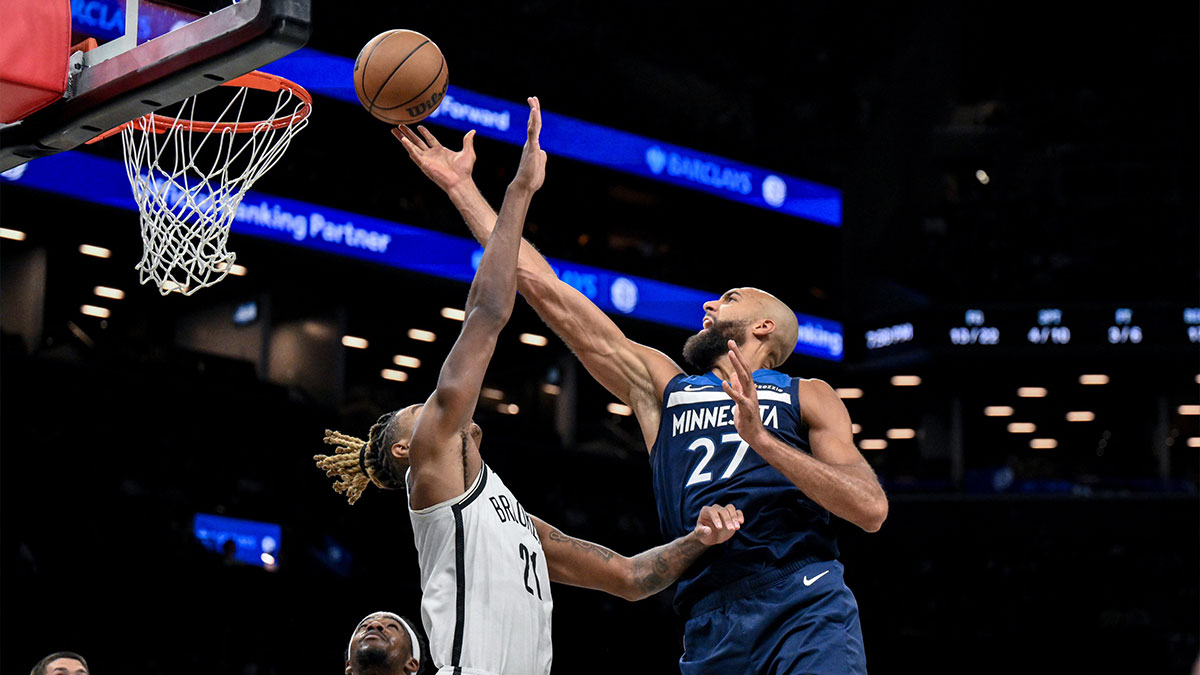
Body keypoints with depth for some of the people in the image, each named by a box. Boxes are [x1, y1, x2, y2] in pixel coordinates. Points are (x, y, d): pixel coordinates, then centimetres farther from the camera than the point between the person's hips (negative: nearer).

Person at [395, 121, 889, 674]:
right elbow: (542, 286, 22)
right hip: (711, 628, 3)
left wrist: (761, 439, -9)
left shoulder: (806, 397, 14)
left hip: (805, 611, -3)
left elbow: (871, 510, -1)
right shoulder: (661, 388, 22)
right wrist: (461, 187, 22)